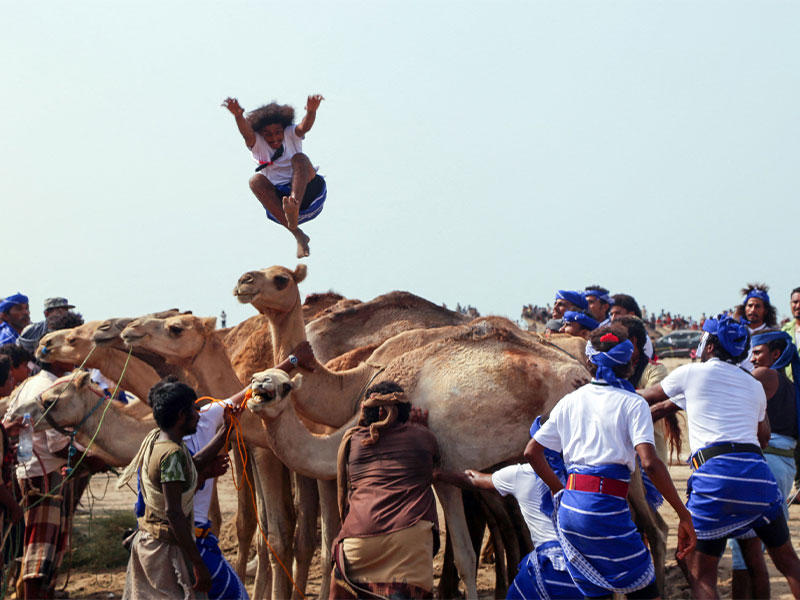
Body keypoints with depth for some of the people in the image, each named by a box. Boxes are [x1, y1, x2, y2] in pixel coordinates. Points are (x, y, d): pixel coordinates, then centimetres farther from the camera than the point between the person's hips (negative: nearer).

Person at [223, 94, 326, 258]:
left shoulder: (291, 135, 5)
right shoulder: (257, 143, 3)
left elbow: (305, 127, -18)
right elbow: (247, 133, -20)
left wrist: (311, 111, -42)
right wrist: (238, 116, -44)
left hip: (307, 191, -1)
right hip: (277, 196, 1)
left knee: (299, 158, -22)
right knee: (256, 180, -25)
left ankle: (293, 212, -53)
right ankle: (298, 235, -37)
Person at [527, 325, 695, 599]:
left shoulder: (570, 401, 13)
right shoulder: (633, 404, -2)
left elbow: (532, 452, 15)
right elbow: (649, 463, -14)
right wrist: (684, 515, -10)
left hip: (569, 507, 6)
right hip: (607, 509, -6)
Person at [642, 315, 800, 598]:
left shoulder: (693, 373, 11)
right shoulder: (754, 385, 23)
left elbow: (647, 398, 25)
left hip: (714, 471, -4)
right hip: (758, 470, 4)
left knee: (701, 574, 2)